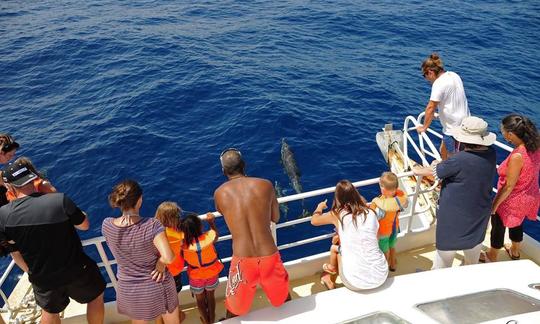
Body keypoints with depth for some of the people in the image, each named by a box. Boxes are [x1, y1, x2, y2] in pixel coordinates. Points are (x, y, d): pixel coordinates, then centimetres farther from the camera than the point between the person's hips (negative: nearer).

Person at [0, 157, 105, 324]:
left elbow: (15, 253, -3)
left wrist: (31, 272, 15)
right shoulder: (59, 200, -27)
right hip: (77, 271, -2)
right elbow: (84, 225, -9)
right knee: (96, 297, 27)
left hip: (42, 279, 3)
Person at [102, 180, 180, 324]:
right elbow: (168, 258, -36)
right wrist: (160, 265, -17)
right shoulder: (151, 225, -29)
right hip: (158, 287, -3)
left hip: (129, 290, 4)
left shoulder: (107, 225, -17)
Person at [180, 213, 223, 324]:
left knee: (200, 299, 26)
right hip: (212, 273, 1)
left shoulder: (183, 243, -32)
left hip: (196, 276, 0)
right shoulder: (209, 237, -32)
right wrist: (211, 222, 1)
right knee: (210, 296, 27)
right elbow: (216, 234, -7)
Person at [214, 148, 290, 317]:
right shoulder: (265, 184, -3)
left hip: (243, 261, -1)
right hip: (269, 257, 1)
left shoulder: (220, 193, -2)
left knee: (234, 307, 26)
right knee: (284, 297, 31)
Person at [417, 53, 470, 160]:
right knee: (443, 151, 24)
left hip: (453, 127, -9)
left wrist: (424, 127, -8)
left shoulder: (439, 83, -20)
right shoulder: (454, 75, 7)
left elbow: (431, 108, -19)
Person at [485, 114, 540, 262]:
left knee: (498, 227, 18)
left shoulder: (517, 156, -35)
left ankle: (491, 256, 41)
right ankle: (514, 251, 55)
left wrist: (494, 204, -15)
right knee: (517, 224, 31)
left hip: (513, 200, -7)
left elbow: (509, 186, -27)